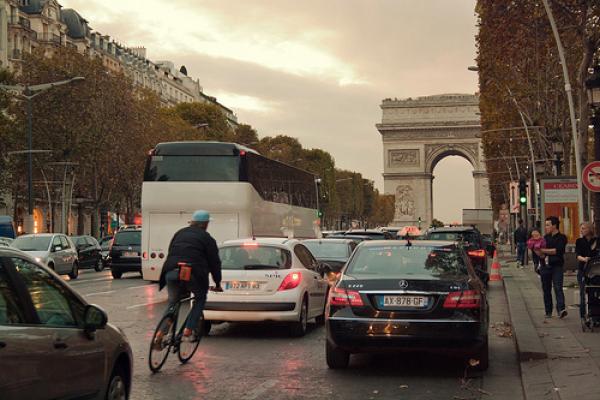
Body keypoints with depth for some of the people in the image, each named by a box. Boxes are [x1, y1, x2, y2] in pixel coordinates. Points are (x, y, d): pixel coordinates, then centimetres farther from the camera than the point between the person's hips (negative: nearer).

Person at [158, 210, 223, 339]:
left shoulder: (179, 233, 24)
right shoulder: (207, 238, 9)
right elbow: (214, 262, 9)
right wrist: (218, 283, 18)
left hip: (172, 272, 4)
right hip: (193, 274, -4)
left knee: (173, 302, 19)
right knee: (200, 299, 20)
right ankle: (189, 329, 7)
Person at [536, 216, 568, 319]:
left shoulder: (562, 238, -2)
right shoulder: (546, 237, 15)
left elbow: (557, 251, -15)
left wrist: (543, 250, -9)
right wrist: (535, 249, -3)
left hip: (557, 266, -6)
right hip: (546, 267, 6)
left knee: (558, 287, -17)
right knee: (546, 290, 7)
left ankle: (561, 309, -27)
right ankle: (548, 312, 14)